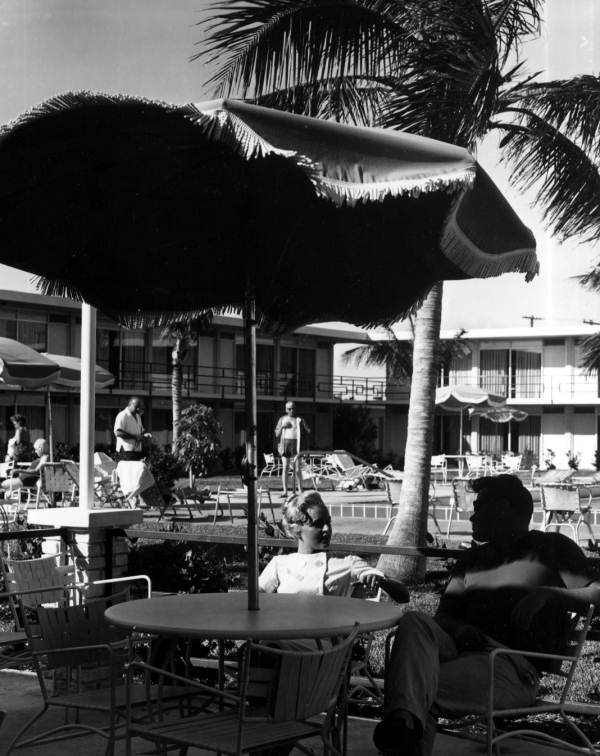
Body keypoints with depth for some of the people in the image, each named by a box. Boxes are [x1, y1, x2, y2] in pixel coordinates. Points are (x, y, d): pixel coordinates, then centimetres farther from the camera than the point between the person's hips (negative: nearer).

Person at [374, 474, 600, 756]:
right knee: (414, 623, -31)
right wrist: (457, 629, -2)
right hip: (465, 647, 5)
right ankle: (403, 722, -52)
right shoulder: (473, 558, 28)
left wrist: (546, 593, -18)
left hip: (515, 667, -5)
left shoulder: (551, 548, 12)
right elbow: (443, 614, 23)